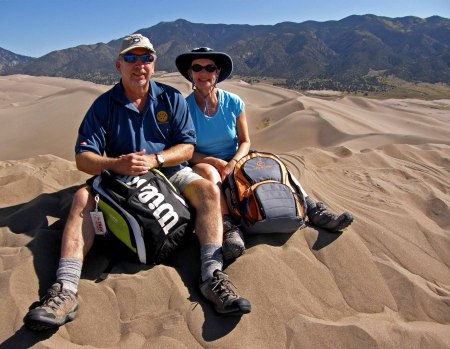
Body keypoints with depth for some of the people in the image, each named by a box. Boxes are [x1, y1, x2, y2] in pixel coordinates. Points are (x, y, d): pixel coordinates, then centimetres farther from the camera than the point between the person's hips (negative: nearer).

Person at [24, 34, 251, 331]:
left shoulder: (172, 99, 3)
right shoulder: (104, 104, 1)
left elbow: (187, 148, -3)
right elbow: (83, 158, -7)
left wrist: (153, 159, -21)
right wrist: (116, 164, -28)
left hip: (169, 173, 0)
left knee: (209, 190, -26)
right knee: (83, 197, -25)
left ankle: (213, 276, -32)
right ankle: (65, 290, -31)